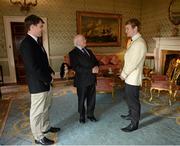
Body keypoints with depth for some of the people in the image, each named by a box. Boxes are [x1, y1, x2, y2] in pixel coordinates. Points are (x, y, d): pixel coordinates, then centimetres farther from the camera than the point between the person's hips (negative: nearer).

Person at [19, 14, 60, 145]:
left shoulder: (35, 42, 12)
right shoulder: (26, 44, -19)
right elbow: (33, 67, -24)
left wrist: (51, 72, 4)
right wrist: (48, 79, -14)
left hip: (45, 82, 10)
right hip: (38, 84, -10)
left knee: (46, 108, 22)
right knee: (37, 111, 6)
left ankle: (46, 127, 41)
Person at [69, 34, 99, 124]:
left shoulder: (88, 51, 14)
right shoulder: (73, 53, -9)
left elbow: (95, 61, 16)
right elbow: (76, 68, -19)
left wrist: (96, 67, -9)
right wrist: (91, 70, -21)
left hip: (92, 79, 6)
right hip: (82, 80, -6)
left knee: (92, 98, 14)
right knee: (81, 99, 10)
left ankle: (90, 114, 33)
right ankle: (82, 116, 30)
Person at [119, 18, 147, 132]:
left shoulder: (139, 43, -20)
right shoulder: (134, 41, 11)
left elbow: (133, 63, -23)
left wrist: (123, 74, -12)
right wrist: (124, 73, 9)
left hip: (133, 79, -9)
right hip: (129, 77, 9)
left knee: (134, 101, 4)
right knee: (130, 99, 24)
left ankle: (134, 124, 21)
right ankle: (131, 115, 44)